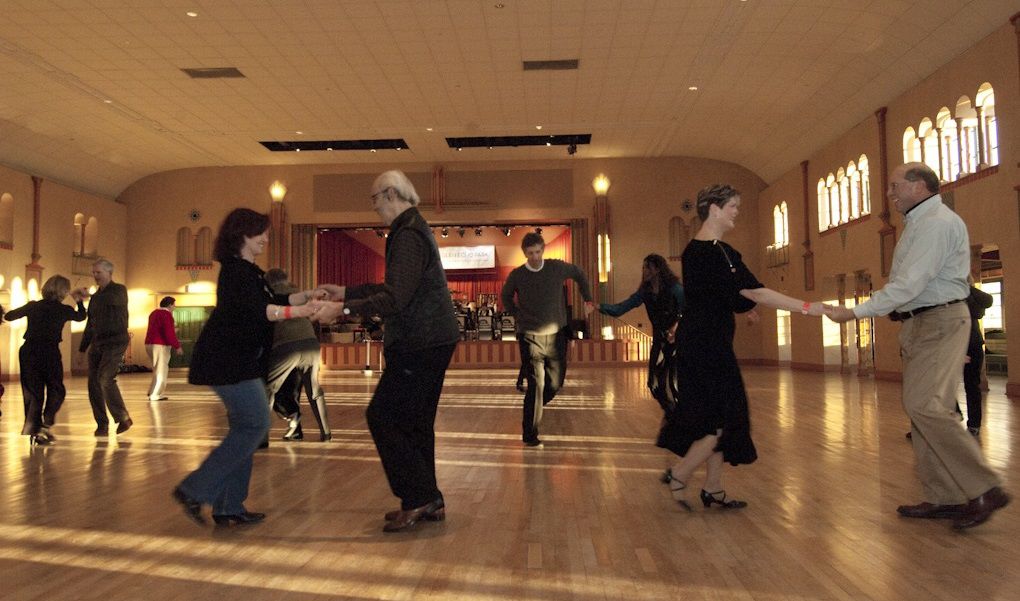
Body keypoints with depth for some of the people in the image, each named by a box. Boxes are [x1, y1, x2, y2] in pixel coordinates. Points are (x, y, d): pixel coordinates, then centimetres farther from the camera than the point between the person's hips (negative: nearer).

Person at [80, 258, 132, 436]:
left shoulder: (119, 290, 0)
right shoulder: (95, 297, 19)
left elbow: (111, 300, -22)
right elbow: (90, 324, 22)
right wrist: (83, 348, 20)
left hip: (115, 342, -7)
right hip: (97, 344, 7)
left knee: (105, 378, -20)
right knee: (94, 383, -1)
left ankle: (123, 417, -8)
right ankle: (102, 424, 7)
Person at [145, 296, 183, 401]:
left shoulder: (154, 313, 18)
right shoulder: (166, 315, -12)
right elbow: (169, 333, -19)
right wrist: (177, 346, -16)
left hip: (149, 344, 9)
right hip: (160, 345, -9)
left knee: (158, 369, 20)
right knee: (161, 370, -3)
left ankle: (153, 391, 21)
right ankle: (156, 395, -2)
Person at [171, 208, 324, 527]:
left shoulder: (248, 271, 18)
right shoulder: (234, 269, -14)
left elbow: (275, 300, 22)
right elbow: (257, 309, -28)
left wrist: (307, 295, 10)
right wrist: (298, 312, -38)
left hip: (239, 362, 11)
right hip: (227, 362, -11)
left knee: (244, 429, 11)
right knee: (255, 425, -10)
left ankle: (228, 507, 16)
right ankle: (194, 489, -3)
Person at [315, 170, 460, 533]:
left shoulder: (408, 235, -16)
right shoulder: (412, 229, 18)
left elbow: (395, 299, -24)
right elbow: (396, 288, 25)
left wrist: (345, 309, -20)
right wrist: (347, 292, 24)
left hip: (420, 345, -11)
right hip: (429, 341, 11)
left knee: (382, 417, -5)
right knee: (416, 421, 14)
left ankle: (419, 498, 1)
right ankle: (428, 502, 22)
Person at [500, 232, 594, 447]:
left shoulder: (557, 267, -3)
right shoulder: (517, 276, -5)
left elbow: (579, 274, 16)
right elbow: (506, 297, 14)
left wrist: (588, 300, 13)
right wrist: (518, 316, 3)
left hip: (556, 334, 3)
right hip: (530, 336, -3)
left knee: (555, 383, 9)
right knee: (536, 384, -11)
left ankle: (532, 412, 36)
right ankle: (529, 435, -2)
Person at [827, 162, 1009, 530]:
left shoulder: (936, 223, -14)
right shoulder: (920, 223, 20)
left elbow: (909, 284, -23)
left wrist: (854, 313, -21)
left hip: (938, 322, -10)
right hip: (920, 324, 10)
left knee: (925, 406, -16)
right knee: (920, 408, 8)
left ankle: (984, 490, -6)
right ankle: (943, 498, 14)